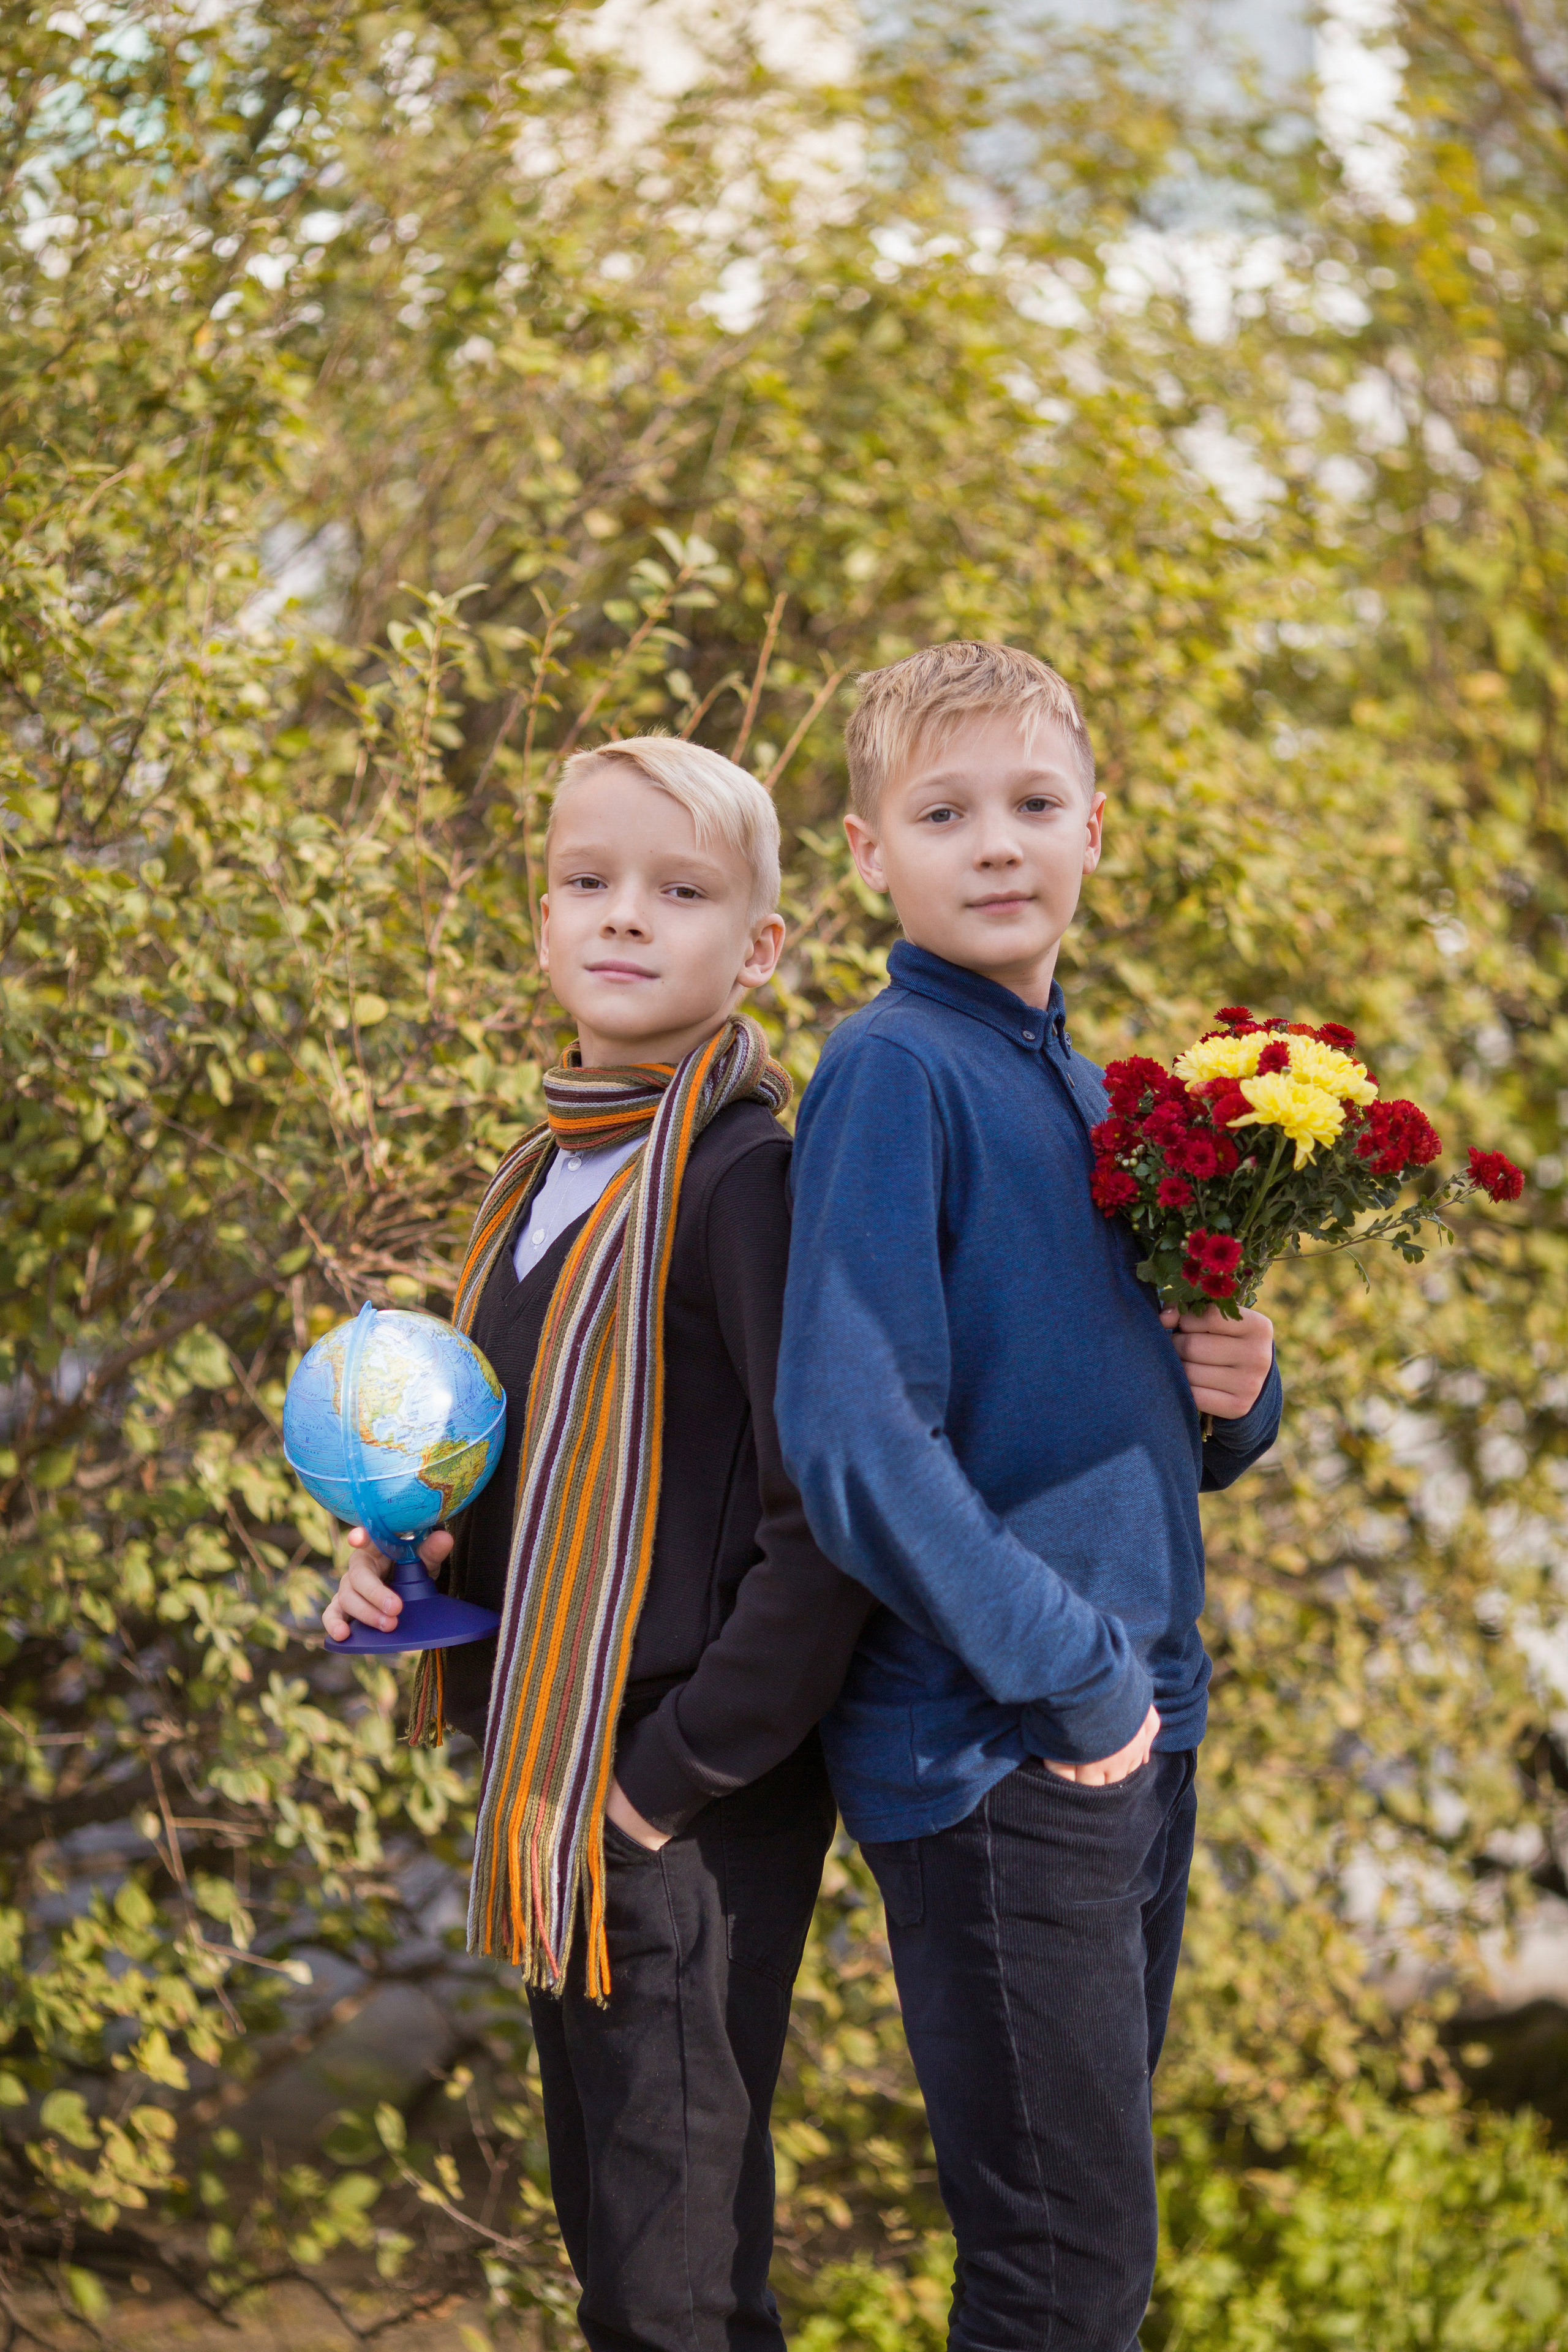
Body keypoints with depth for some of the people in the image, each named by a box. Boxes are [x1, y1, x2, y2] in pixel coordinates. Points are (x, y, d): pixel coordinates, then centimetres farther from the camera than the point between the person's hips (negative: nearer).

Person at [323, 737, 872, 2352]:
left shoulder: (742, 1178, -16)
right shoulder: (546, 1183, 11)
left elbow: (827, 1516, -21)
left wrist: (683, 1766, -19)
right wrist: (408, 1553, 3)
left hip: (698, 1814, -8)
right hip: (552, 1791, 8)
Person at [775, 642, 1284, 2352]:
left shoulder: (1085, 1088, 13)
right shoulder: (893, 1072, -11)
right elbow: (854, 1438, -20)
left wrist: (1232, 1393, -1)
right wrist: (1068, 1671, -19)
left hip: (1136, 1719, 8)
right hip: (990, 1743, -8)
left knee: (1097, 2212, 15)